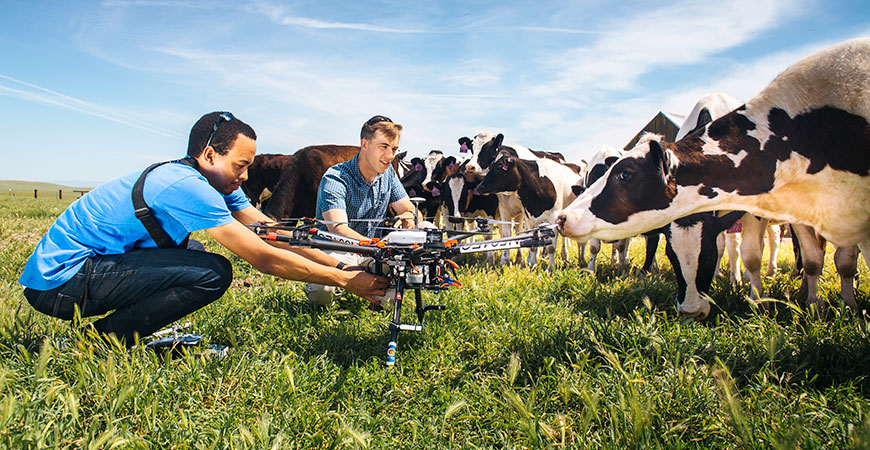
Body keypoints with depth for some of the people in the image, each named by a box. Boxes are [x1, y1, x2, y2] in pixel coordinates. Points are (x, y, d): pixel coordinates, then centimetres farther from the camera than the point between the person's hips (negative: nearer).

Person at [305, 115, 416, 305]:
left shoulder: (388, 173, 2)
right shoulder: (335, 179, -19)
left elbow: (409, 210, 5)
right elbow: (338, 229, -34)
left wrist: (406, 219, -24)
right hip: (336, 252, -6)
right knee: (321, 292, -38)